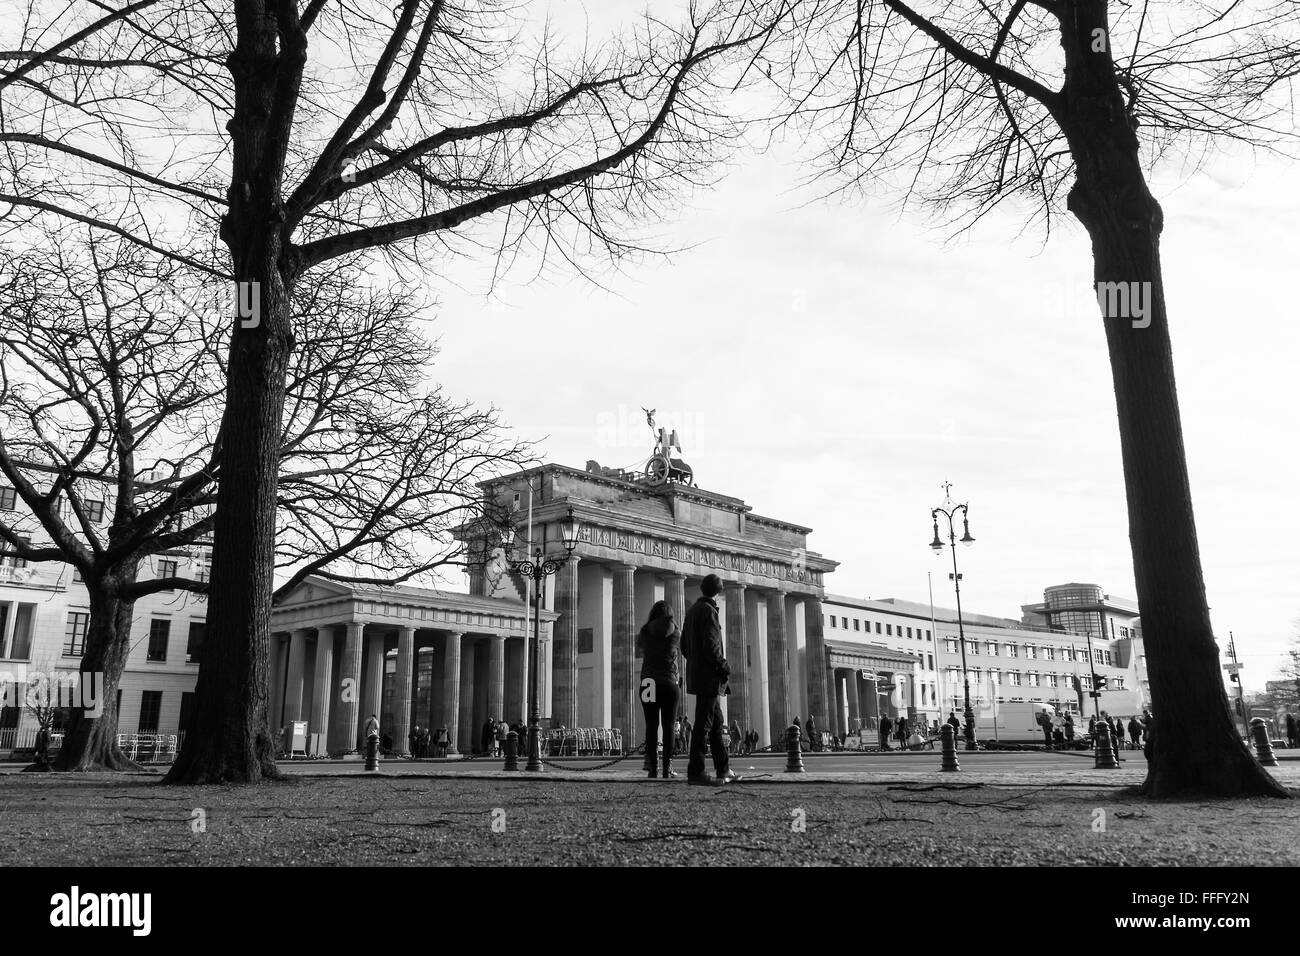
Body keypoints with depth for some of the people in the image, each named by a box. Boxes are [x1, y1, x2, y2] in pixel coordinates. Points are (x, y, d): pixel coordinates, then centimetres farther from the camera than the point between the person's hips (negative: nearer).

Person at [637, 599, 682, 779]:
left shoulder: (644, 632, 1)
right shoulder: (675, 633, 0)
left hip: (648, 682, 1)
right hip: (669, 683, -1)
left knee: (651, 726, 2)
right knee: (668, 726, 3)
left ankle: (652, 765, -4)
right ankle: (667, 767, -2)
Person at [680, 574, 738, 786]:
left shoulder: (692, 611, 15)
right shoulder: (708, 611, -13)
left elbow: (684, 646, 19)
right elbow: (711, 646, -20)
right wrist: (725, 667, -10)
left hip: (696, 675, 9)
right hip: (709, 677, -9)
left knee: (716, 723, 13)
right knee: (704, 724, -7)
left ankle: (723, 770, 18)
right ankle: (695, 772, -5)